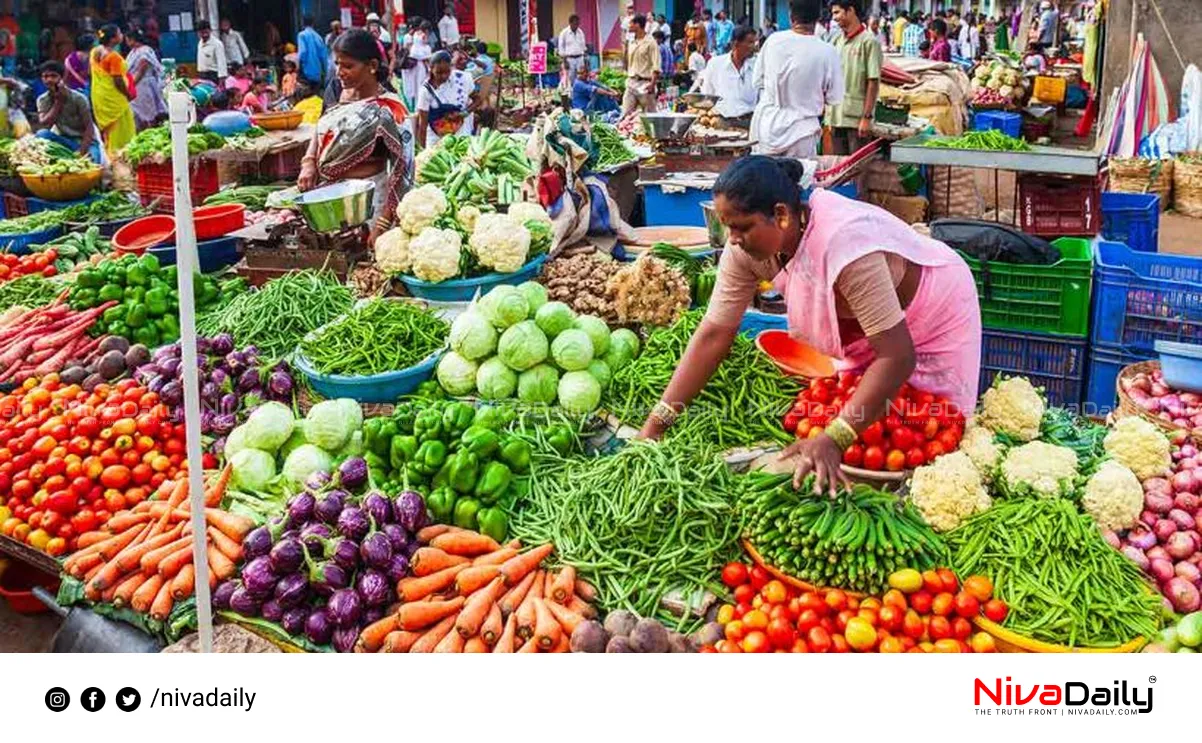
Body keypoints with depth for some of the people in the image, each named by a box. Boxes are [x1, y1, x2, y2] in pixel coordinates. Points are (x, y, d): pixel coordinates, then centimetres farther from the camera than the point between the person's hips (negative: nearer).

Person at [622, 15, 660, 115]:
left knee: (650, 114, 1)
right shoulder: (631, 43, 14)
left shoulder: (650, 42, -7)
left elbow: (656, 66, -14)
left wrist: (652, 83, -21)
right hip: (631, 82, 7)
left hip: (644, 83, -7)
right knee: (625, 113, 1)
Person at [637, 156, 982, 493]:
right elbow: (714, 333, -18)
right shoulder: (748, 245, -22)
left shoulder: (844, 245, -42)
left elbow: (897, 357, -41)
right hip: (862, 328, 6)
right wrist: (656, 423, -24)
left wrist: (833, 440, -48)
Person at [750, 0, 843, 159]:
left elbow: (758, 80, 7)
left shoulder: (773, 40, -4)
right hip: (799, 132, -3)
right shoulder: (826, 52, -12)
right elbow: (834, 98, -2)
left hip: (765, 126, 3)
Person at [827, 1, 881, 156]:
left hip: (857, 118, -6)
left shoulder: (869, 42, -6)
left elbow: (873, 83, -10)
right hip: (837, 118, 6)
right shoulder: (837, 42, 12)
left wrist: (867, 117, -15)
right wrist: (829, 115, 11)